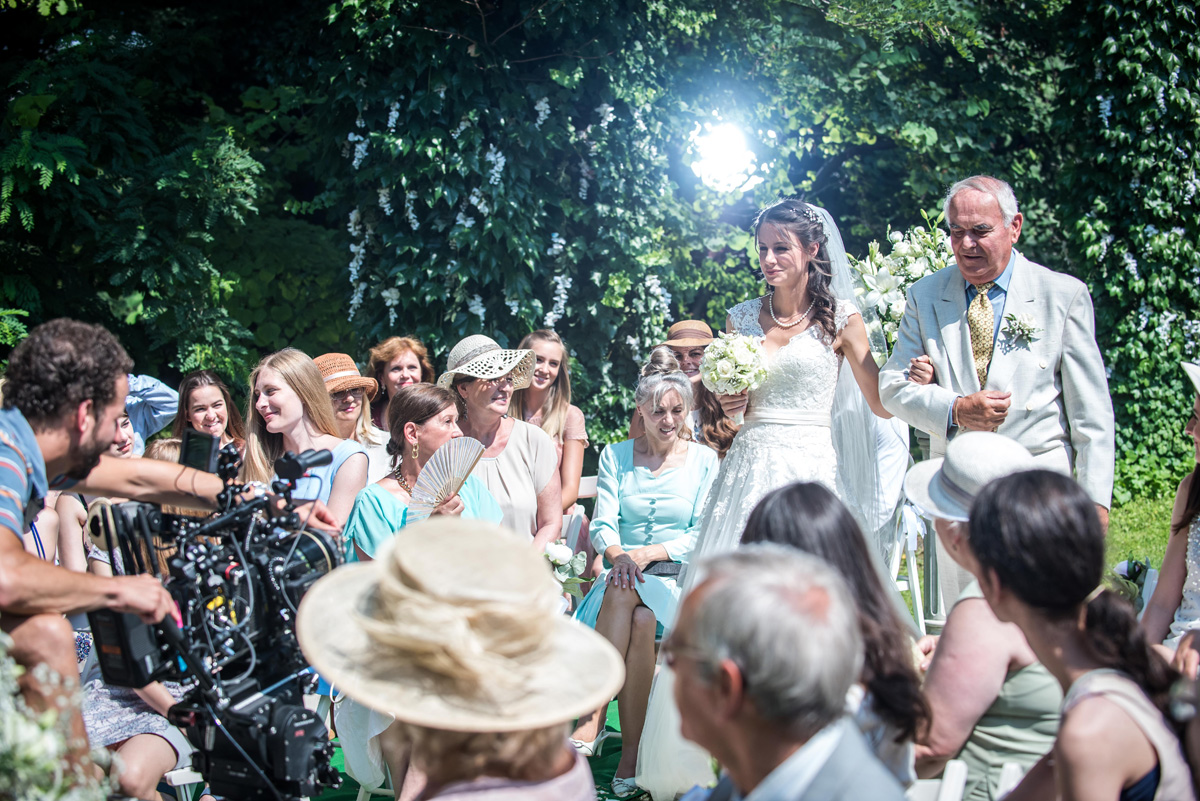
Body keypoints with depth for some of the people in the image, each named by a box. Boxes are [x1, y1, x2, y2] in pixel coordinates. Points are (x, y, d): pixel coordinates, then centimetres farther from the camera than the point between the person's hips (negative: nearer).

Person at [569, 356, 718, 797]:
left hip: (679, 578, -1)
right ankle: (631, 754, -37)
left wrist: (649, 553, -14)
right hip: (626, 576, 1)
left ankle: (590, 724, -30)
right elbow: (603, 524, 3)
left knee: (642, 617, -35)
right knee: (637, 619, -35)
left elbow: (703, 535, 0)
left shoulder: (704, 460, 6)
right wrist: (619, 556, -19)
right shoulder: (616, 456, 11)